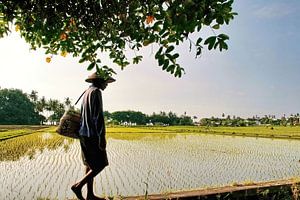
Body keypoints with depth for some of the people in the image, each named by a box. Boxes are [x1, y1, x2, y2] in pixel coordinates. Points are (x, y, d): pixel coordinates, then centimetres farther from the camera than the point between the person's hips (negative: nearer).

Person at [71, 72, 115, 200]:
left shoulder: (87, 92, 16)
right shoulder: (96, 92, -12)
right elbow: (98, 116, -20)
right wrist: (101, 137, -20)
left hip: (84, 134, 10)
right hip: (92, 135, -10)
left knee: (90, 165, 12)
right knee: (101, 164, -1)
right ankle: (78, 186, -1)